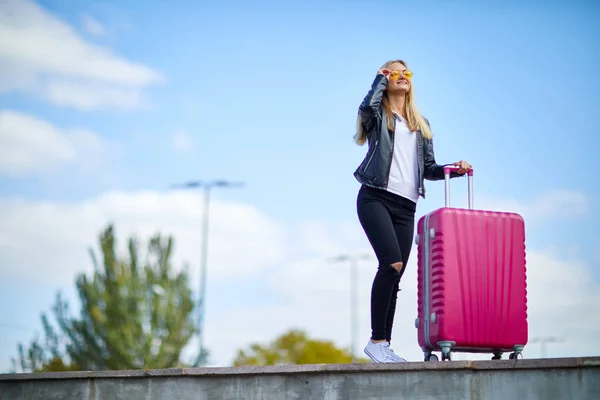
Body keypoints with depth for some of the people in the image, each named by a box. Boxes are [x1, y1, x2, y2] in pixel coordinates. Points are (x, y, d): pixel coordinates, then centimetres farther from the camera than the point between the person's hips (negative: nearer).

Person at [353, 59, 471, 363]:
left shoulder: (422, 125, 25)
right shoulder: (378, 116, 10)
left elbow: (428, 169, 22)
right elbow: (367, 105, -16)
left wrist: (454, 169, 3)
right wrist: (380, 77, 2)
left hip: (405, 206, 5)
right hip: (375, 198, -5)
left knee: (394, 274, 1)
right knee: (391, 263, -21)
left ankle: (384, 345, 5)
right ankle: (376, 340, -15)